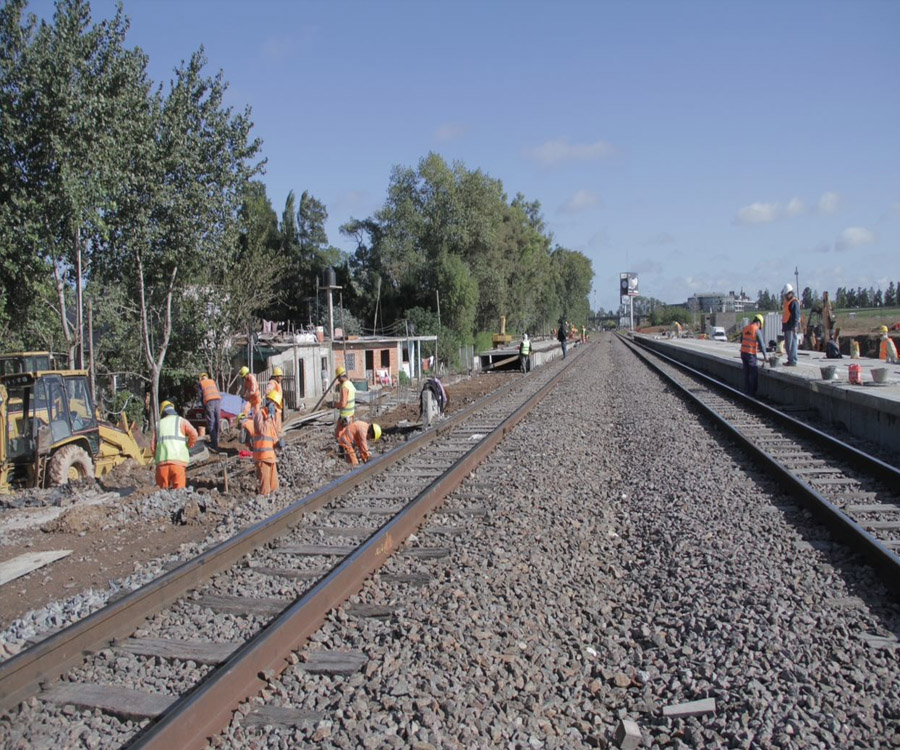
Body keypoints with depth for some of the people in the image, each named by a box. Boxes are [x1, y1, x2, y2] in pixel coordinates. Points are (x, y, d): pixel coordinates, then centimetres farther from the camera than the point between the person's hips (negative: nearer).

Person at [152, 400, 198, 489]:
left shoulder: (159, 424, 19)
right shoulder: (181, 421, 12)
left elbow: (153, 445, 13)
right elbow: (194, 434, -4)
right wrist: (188, 447, 11)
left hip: (162, 461, 2)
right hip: (178, 460, -2)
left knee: (163, 489, 8)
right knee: (179, 489, -6)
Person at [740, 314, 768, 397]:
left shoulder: (746, 328, 9)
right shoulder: (757, 330, -11)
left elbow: (741, 340, 20)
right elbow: (761, 344, -11)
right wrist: (764, 356, -5)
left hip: (743, 352, 7)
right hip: (751, 354, -7)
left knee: (746, 373, 14)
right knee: (754, 373, 1)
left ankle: (746, 391, 16)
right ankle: (752, 392, 0)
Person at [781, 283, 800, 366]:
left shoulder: (794, 302, -10)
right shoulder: (787, 302, 20)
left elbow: (796, 315, -18)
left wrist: (795, 326, -24)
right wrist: (783, 326, 24)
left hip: (791, 326, -10)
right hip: (786, 326, 10)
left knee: (792, 344, -11)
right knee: (787, 345, 13)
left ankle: (793, 361, -10)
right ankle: (790, 360, 19)